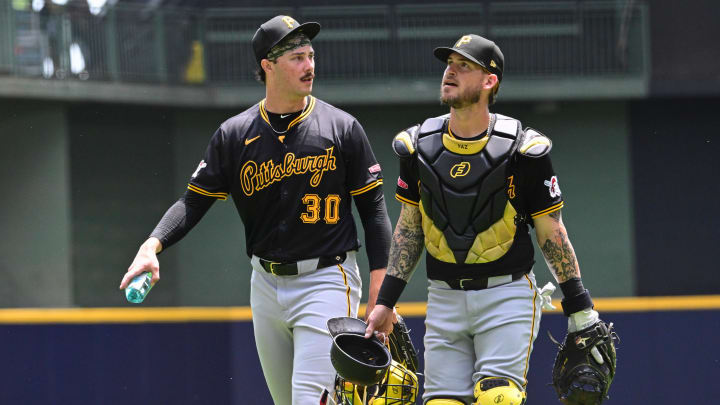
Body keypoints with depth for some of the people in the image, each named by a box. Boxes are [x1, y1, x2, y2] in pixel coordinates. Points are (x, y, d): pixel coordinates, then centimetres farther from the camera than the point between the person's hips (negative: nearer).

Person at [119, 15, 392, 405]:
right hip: (265, 282, 4)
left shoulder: (341, 128, -4)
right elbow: (194, 201, 3)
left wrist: (381, 292, -9)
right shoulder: (234, 135, 2)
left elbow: (373, 208, -1)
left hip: (326, 282, -4)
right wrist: (152, 245, -16)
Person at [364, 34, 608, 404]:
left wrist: (580, 308, 0)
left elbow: (550, 232, -1)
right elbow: (409, 228, 13)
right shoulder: (418, 146, 3)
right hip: (445, 300, 4)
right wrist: (386, 301, 10)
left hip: (507, 295, -4)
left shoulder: (523, 150, -8)